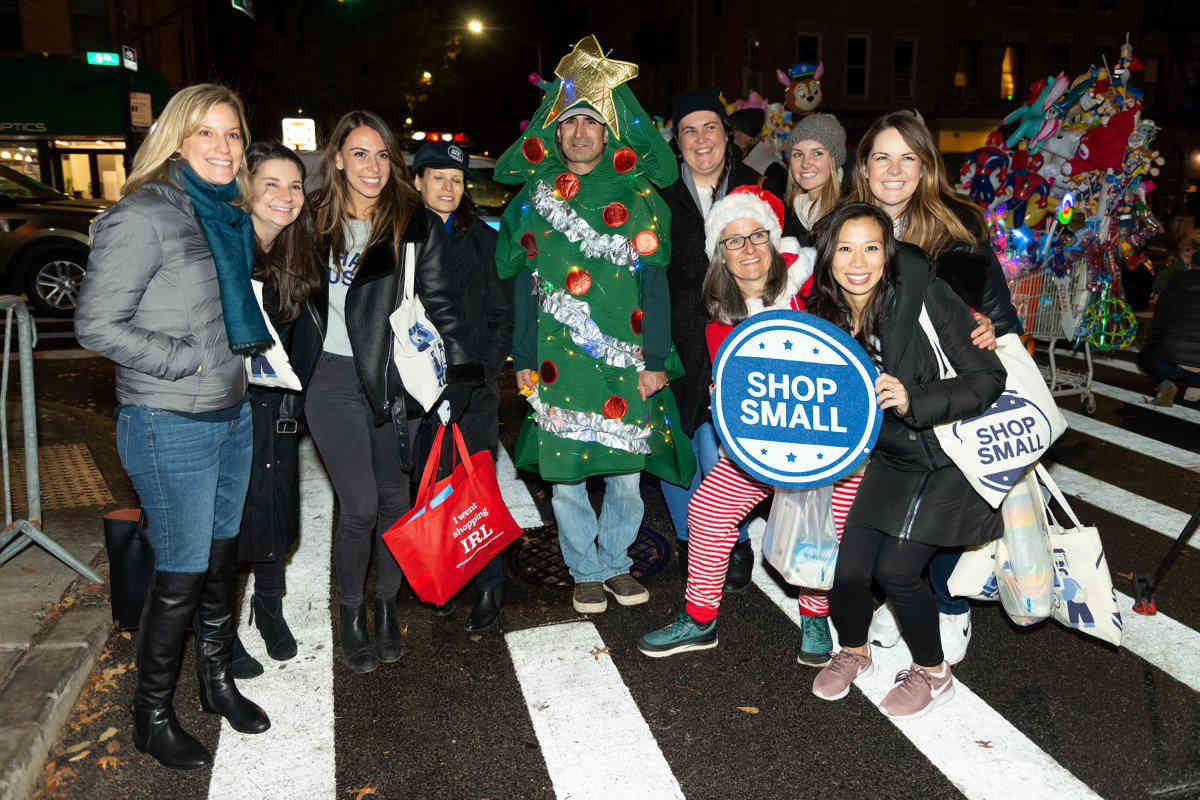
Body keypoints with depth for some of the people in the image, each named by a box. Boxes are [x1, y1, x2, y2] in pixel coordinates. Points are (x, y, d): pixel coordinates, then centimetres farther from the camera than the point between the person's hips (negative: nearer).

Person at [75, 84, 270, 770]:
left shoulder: (228, 217, 10)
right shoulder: (143, 216, -14)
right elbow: (97, 325, -16)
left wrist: (246, 353, 9)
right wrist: (189, 362, -17)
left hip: (233, 414, 8)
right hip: (170, 426, -7)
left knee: (223, 557, 18)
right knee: (182, 574, 3)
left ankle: (218, 680, 38)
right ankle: (153, 715, 25)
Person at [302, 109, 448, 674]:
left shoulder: (413, 224, 1)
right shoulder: (318, 221, 5)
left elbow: (437, 303, 2)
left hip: (395, 378, 1)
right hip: (335, 379, 0)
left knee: (395, 498, 7)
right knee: (360, 507, -6)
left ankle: (386, 606, 28)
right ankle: (351, 614, 18)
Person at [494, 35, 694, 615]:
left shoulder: (638, 198, 4)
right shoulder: (535, 196, 9)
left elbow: (654, 284, 0)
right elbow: (524, 284, 9)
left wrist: (655, 360, -6)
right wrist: (523, 359, 5)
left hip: (624, 363, -1)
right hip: (556, 364, 1)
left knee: (626, 471, 6)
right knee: (565, 474, 6)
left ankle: (615, 562, 30)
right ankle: (586, 571, 26)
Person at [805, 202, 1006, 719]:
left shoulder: (924, 296, -21)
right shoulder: (824, 314, -6)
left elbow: (988, 378, -19)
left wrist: (912, 401, -33)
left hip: (952, 458, -4)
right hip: (888, 460, 4)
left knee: (896, 570, -10)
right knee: (847, 569, -3)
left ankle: (933, 674, 20)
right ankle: (854, 651, 31)